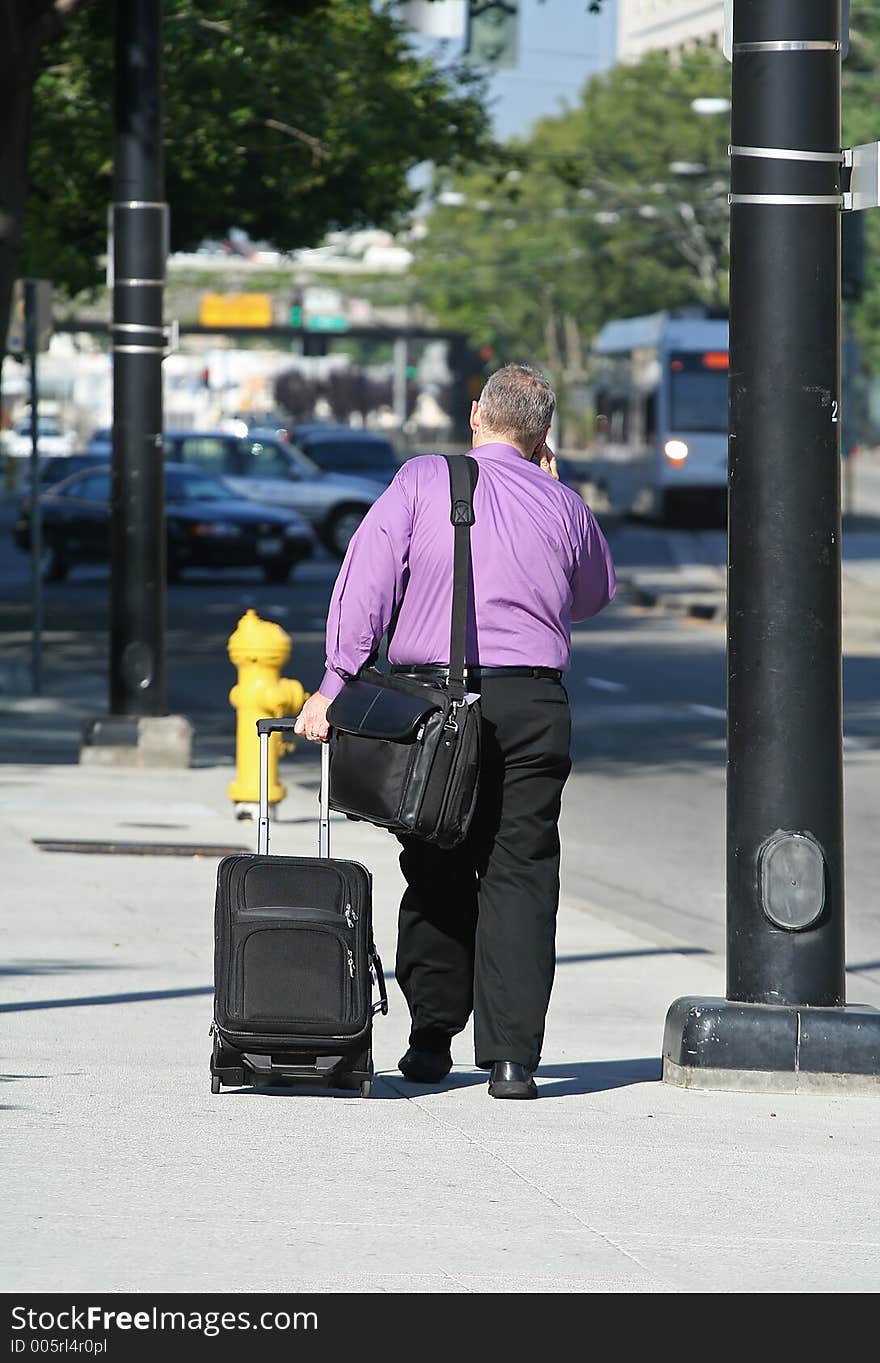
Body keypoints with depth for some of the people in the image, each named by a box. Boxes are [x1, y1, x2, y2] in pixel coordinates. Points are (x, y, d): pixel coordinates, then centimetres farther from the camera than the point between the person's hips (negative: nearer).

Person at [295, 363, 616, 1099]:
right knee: (520, 878, 1)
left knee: (437, 874, 12)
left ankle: (432, 1041, 16)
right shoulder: (564, 507, 8)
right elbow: (596, 594, 27)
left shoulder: (422, 481, 3)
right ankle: (511, 1055, -7)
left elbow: (365, 580, -7)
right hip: (532, 705, 0)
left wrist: (336, 685, -8)